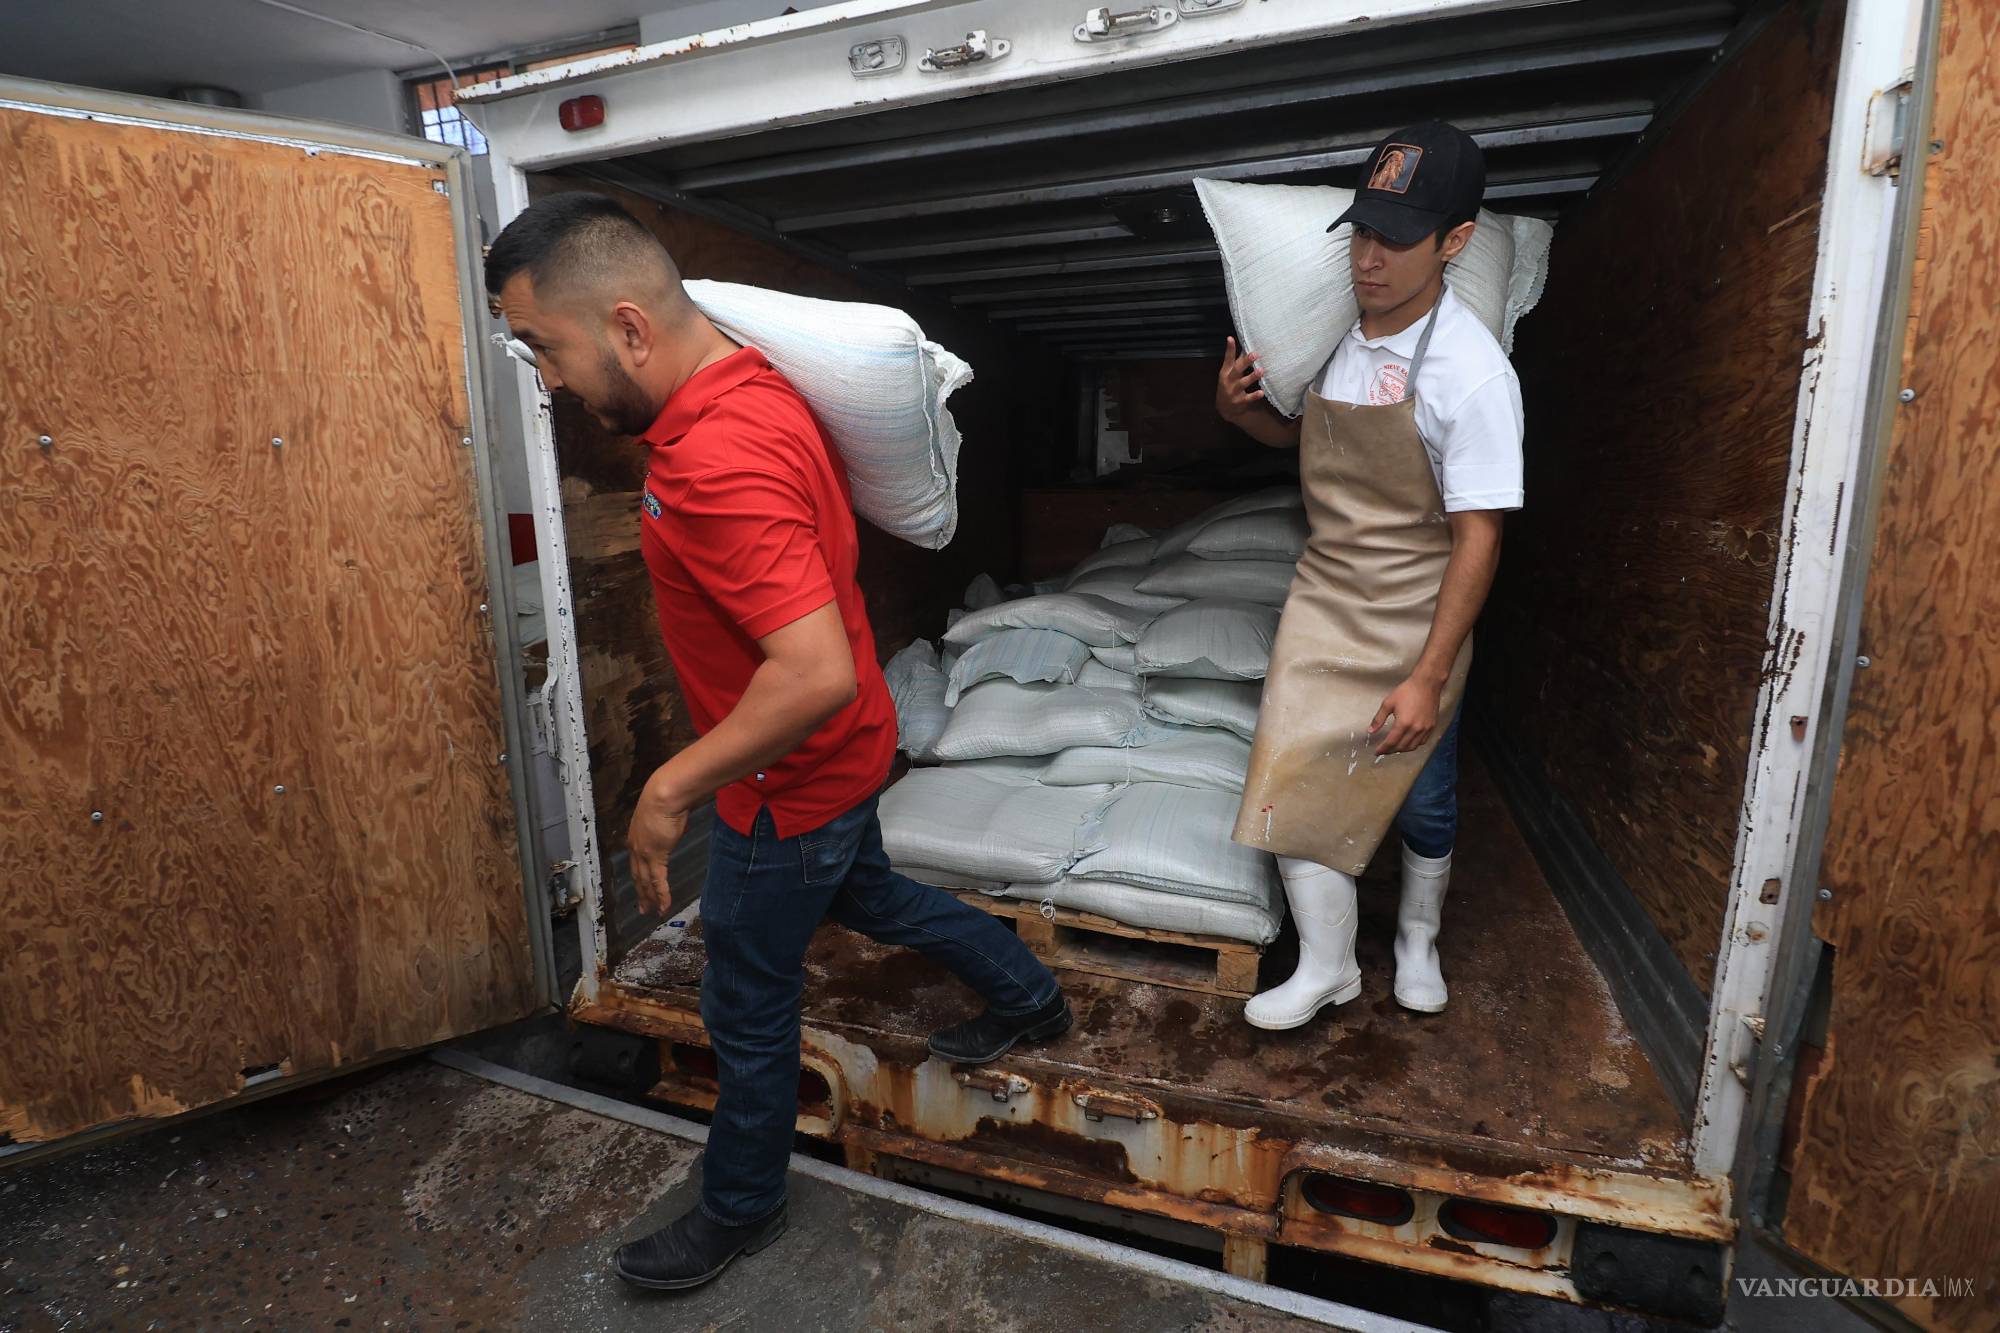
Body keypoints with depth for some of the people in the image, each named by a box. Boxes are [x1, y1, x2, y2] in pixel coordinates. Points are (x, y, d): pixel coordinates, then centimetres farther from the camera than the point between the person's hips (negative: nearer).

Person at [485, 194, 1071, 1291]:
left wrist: (672, 788, -26)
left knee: (746, 1007, 13)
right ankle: (1026, 995, 51)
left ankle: (739, 1209, 41)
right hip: (842, 752, 9)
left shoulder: (715, 462, -33)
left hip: (789, 785, -9)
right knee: (865, 894, 32)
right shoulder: (753, 387, -2)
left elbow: (817, 675, -38)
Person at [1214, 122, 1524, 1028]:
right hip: (1324, 602, 5)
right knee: (1292, 779, 1)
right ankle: (1326, 965, 20)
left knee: (1422, 799, 13)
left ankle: (1418, 939, 42)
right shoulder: (1333, 330, -2)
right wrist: (1242, 409, -5)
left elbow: (1477, 537, -18)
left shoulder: (1472, 373, -19)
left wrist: (1429, 677, -19)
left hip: (1414, 621, -4)